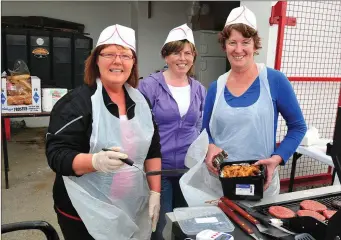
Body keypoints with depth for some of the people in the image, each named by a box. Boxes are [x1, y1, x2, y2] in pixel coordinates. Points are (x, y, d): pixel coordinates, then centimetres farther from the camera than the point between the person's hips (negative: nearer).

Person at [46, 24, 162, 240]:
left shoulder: (140, 100, 3)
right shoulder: (76, 102, -14)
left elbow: (153, 150, 7)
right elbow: (57, 155, -17)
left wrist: (155, 192, 1)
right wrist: (96, 161, -35)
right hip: (87, 214, -4)